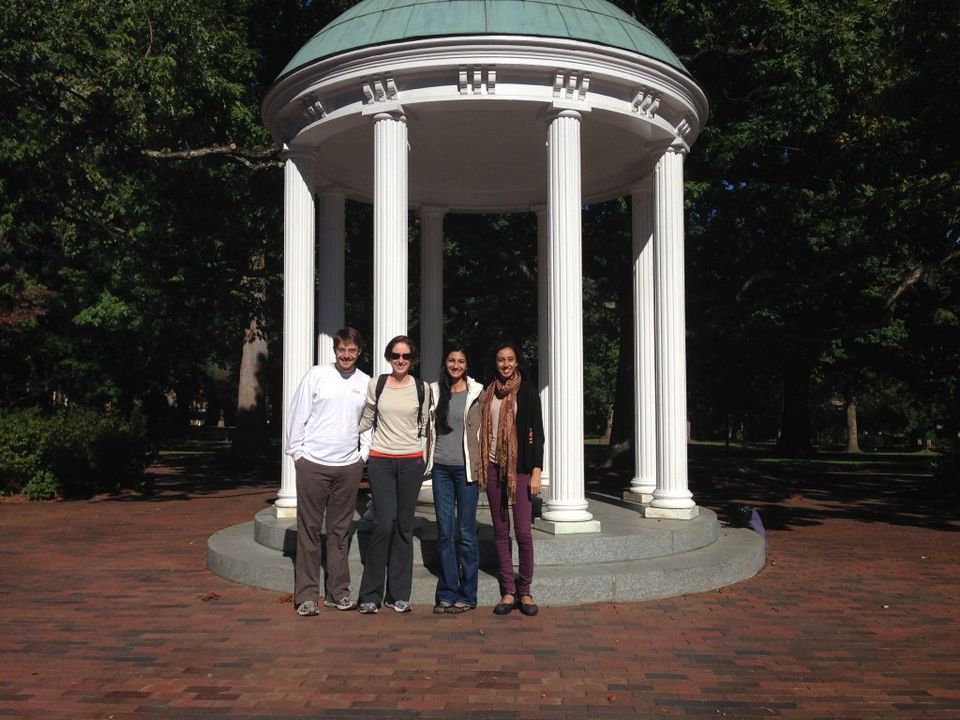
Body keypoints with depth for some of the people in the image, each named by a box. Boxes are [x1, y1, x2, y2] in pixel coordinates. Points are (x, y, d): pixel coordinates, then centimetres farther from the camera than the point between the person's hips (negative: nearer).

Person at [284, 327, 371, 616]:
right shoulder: (316, 375, -1)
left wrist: (364, 454, 6)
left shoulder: (366, 382, 8)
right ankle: (306, 595, 8)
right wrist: (296, 451, -2)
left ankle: (338, 592, 19)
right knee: (309, 529, 1)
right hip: (313, 463, -3)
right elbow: (298, 415, 0)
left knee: (340, 531, 10)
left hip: (349, 465, 3)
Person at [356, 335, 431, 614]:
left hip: (411, 461, 1)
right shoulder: (375, 385, 3)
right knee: (384, 524, -10)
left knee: (404, 526, 4)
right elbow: (366, 421, 14)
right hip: (381, 460, -1)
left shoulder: (422, 388, 5)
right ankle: (370, 594, 3)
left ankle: (398, 594, 14)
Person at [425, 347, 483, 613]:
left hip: (466, 467, -3)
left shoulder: (476, 393, -1)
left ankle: (466, 595, 11)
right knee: (444, 532, 5)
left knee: (466, 532, 1)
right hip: (441, 467, 3)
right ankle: (447, 594, 13)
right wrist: (428, 459, 12)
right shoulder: (434, 391, 9)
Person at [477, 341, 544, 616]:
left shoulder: (527, 391, 0)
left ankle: (525, 590, 7)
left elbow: (537, 432, -3)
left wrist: (536, 471, -9)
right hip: (493, 467, 4)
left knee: (523, 531, -7)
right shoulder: (488, 393, 10)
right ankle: (508, 591, 12)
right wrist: (480, 468, 6)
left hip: (520, 466, -3)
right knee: (501, 530, 5)